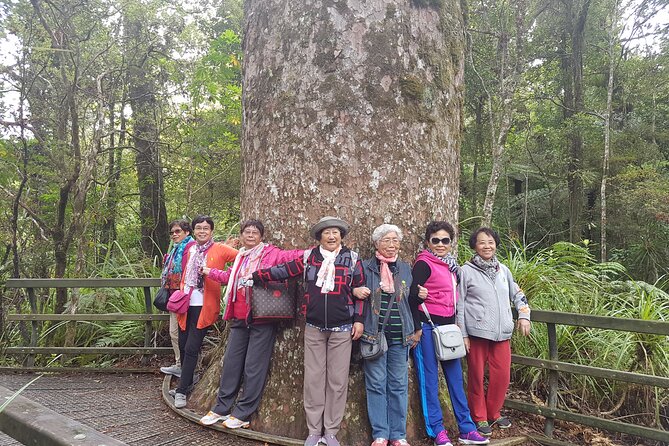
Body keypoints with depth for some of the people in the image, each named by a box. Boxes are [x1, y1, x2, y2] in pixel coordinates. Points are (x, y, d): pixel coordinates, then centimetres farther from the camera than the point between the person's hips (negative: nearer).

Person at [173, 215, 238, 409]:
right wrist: (182, 292, 10)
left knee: (191, 349, -5)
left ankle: (181, 391, 6)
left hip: (204, 306, -5)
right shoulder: (190, 250, 11)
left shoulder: (220, 250, -4)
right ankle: (186, 383, 34)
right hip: (186, 304, 5)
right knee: (183, 346, 14)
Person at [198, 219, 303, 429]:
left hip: (261, 319, -6)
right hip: (239, 318, 6)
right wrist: (208, 271, 35)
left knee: (254, 367, 0)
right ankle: (221, 408, 24)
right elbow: (229, 277, 30)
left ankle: (242, 413, 11)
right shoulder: (240, 257, 16)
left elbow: (292, 256, -13)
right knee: (231, 362, 12)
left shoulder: (270, 253, -3)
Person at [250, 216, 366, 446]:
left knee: (337, 380, 4)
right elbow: (283, 271, 5)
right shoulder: (308, 257, 3)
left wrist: (359, 320, -2)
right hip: (314, 328, 1)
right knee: (313, 379, 5)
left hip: (342, 329, -1)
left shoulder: (352, 258, 1)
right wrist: (254, 275, 2)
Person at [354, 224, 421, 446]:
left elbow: (412, 301, 18)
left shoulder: (406, 268, 12)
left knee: (399, 385, 6)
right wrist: (355, 290, -11)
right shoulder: (365, 267, 3)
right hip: (373, 334, -2)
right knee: (376, 384, 0)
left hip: (400, 336, 2)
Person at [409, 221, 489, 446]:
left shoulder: (452, 265, 14)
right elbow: (412, 296, -14)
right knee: (430, 379, 1)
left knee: (455, 377, 10)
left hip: (448, 326, 7)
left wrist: (455, 323, 16)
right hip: (428, 326, -7)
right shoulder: (424, 264, -9)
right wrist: (417, 328, -14)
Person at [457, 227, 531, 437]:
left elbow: (517, 294, 23)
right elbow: (459, 305, -4)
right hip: (477, 333, -4)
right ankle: (479, 418, 21)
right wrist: (462, 334, -7)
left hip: (502, 333, 4)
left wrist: (524, 316, 9)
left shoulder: (503, 270, 12)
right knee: (477, 377, 5)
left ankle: (493, 414, 29)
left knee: (502, 376, 8)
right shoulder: (467, 271, -3)